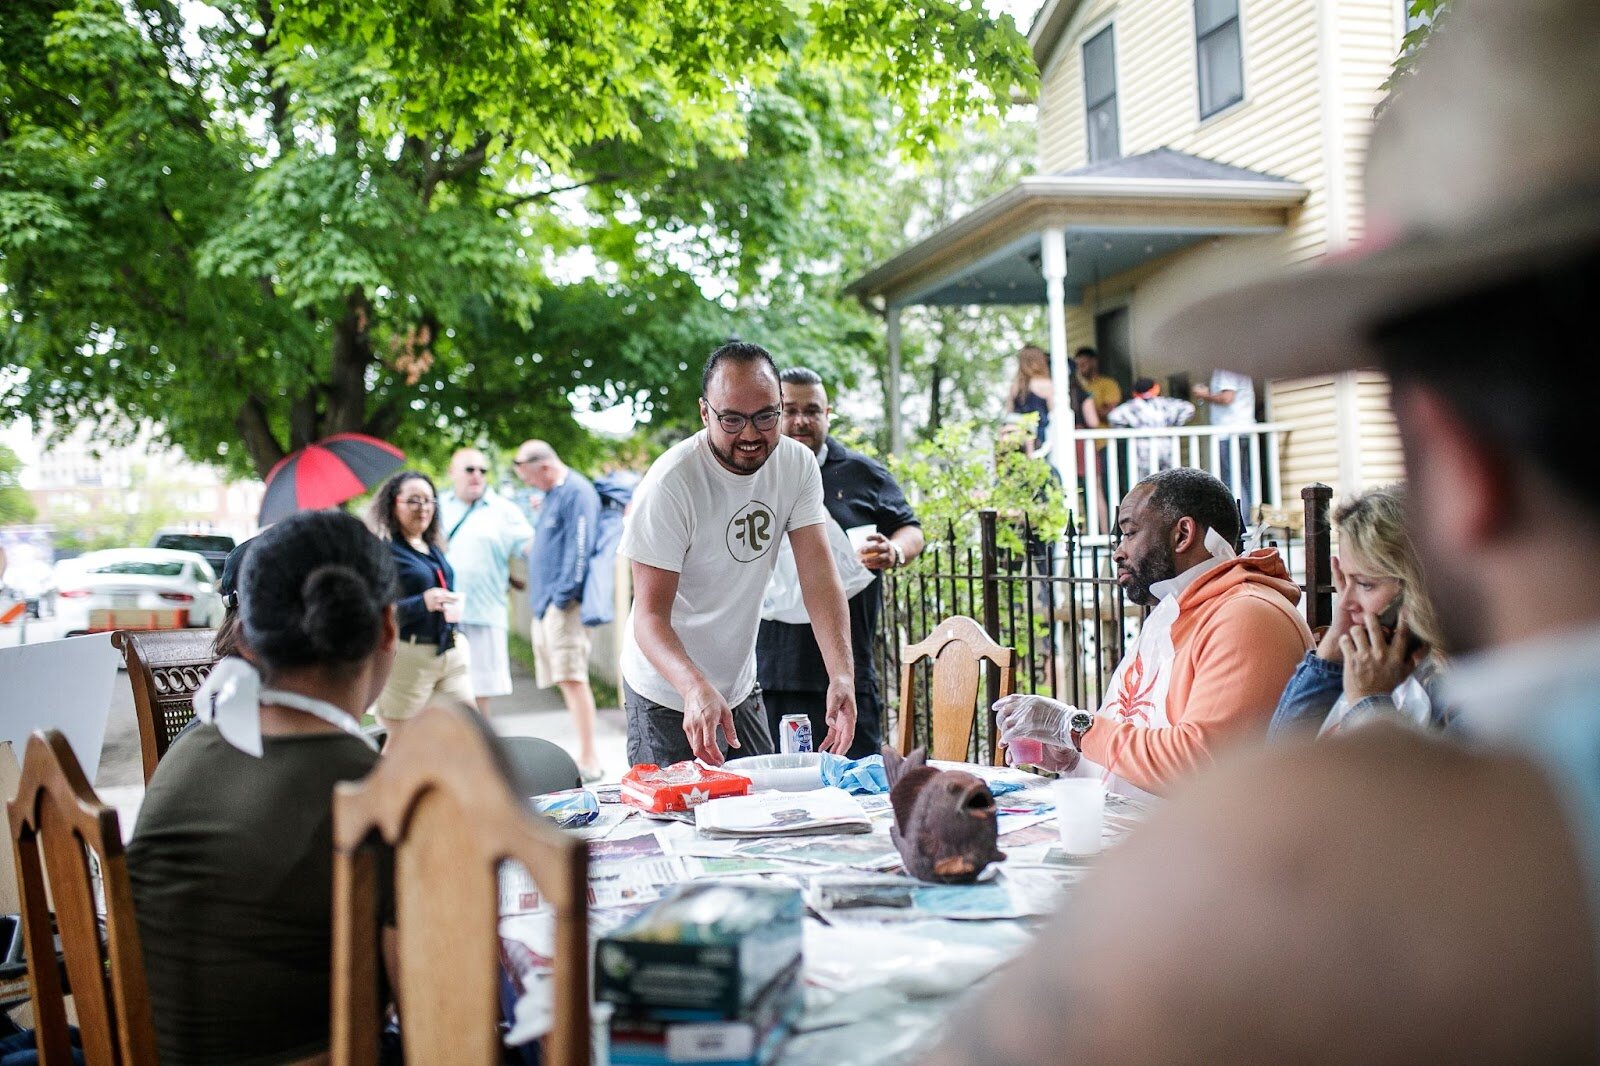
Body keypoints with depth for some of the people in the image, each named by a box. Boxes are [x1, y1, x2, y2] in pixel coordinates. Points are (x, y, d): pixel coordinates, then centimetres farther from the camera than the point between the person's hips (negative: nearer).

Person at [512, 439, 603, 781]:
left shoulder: (576, 491, -10)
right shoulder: (552, 494, 21)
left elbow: (580, 547, -18)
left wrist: (564, 594, -20)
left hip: (563, 603, -10)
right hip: (545, 603, 10)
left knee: (572, 678, -13)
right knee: (565, 679, 9)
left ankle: (589, 759, -12)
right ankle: (585, 755, 12)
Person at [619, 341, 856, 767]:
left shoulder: (797, 464, -8)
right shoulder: (672, 482, -24)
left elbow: (818, 570, -14)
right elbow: (650, 614, -26)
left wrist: (842, 674, -29)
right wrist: (696, 689, -45)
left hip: (742, 685, 6)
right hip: (669, 695, -5)